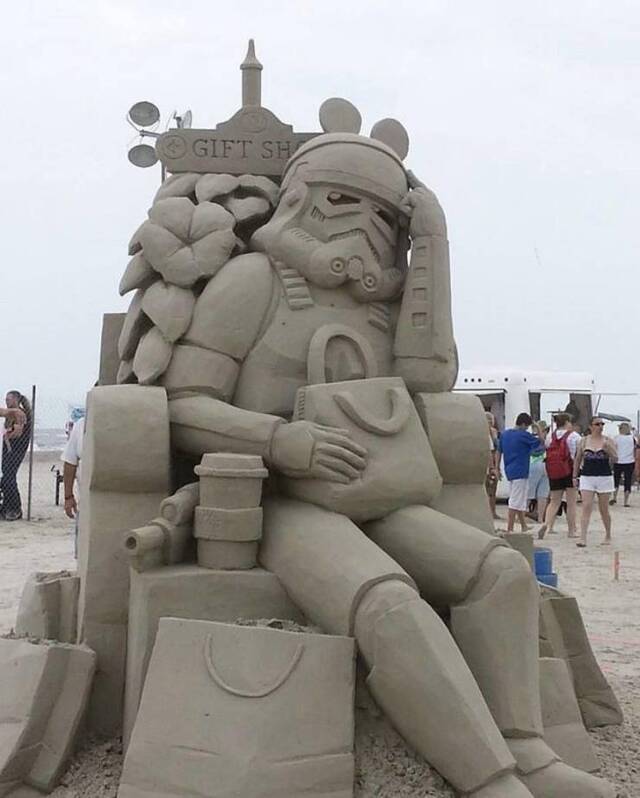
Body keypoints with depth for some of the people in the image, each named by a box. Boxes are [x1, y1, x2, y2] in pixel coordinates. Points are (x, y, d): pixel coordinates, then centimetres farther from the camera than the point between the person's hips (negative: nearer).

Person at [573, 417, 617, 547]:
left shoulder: (607, 441, 1)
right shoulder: (584, 441, 4)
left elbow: (615, 459, -6)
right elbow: (577, 460, 12)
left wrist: (608, 449, -23)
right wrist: (574, 476, 10)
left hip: (604, 477, 0)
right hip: (587, 477, 0)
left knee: (604, 510, 9)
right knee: (586, 507, -10)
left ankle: (608, 536, 27)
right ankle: (583, 538, -13)